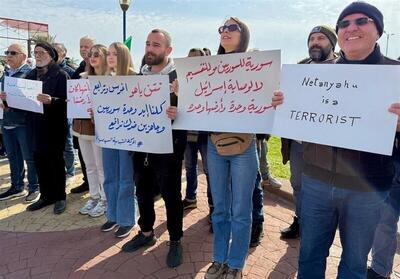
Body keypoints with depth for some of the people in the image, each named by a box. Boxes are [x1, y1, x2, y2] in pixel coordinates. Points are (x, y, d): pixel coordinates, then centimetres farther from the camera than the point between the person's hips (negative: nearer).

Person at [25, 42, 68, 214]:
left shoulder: (61, 75, -6)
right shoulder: (31, 75, 14)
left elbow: (66, 101, -15)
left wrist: (51, 101, -33)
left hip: (54, 126, -6)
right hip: (35, 126, 6)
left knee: (56, 162, 4)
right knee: (39, 162, 11)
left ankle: (60, 197, 17)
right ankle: (46, 195, 24)